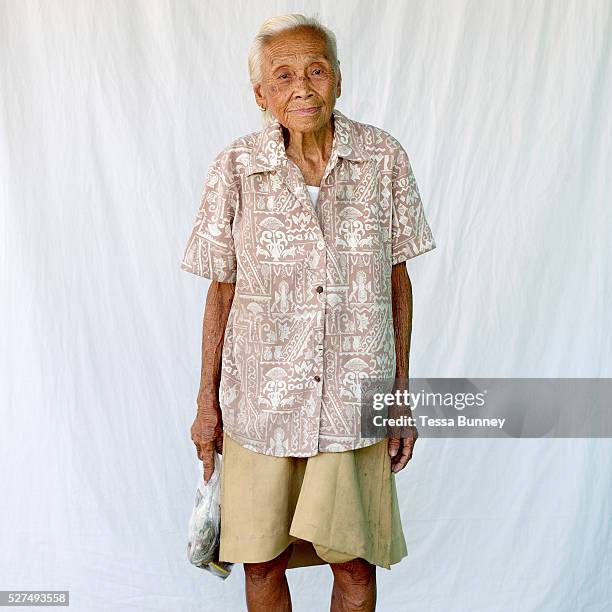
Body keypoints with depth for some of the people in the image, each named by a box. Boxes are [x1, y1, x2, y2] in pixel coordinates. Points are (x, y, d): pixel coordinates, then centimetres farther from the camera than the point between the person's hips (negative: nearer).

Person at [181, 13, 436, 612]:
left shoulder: (383, 157, -4)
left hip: (355, 399, 0)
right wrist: (207, 401, 5)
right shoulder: (236, 167, -6)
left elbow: (397, 279, 2)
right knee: (262, 561, 14)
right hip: (259, 399, 0)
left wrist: (402, 393, 4)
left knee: (355, 563, 10)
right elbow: (221, 289, 2)